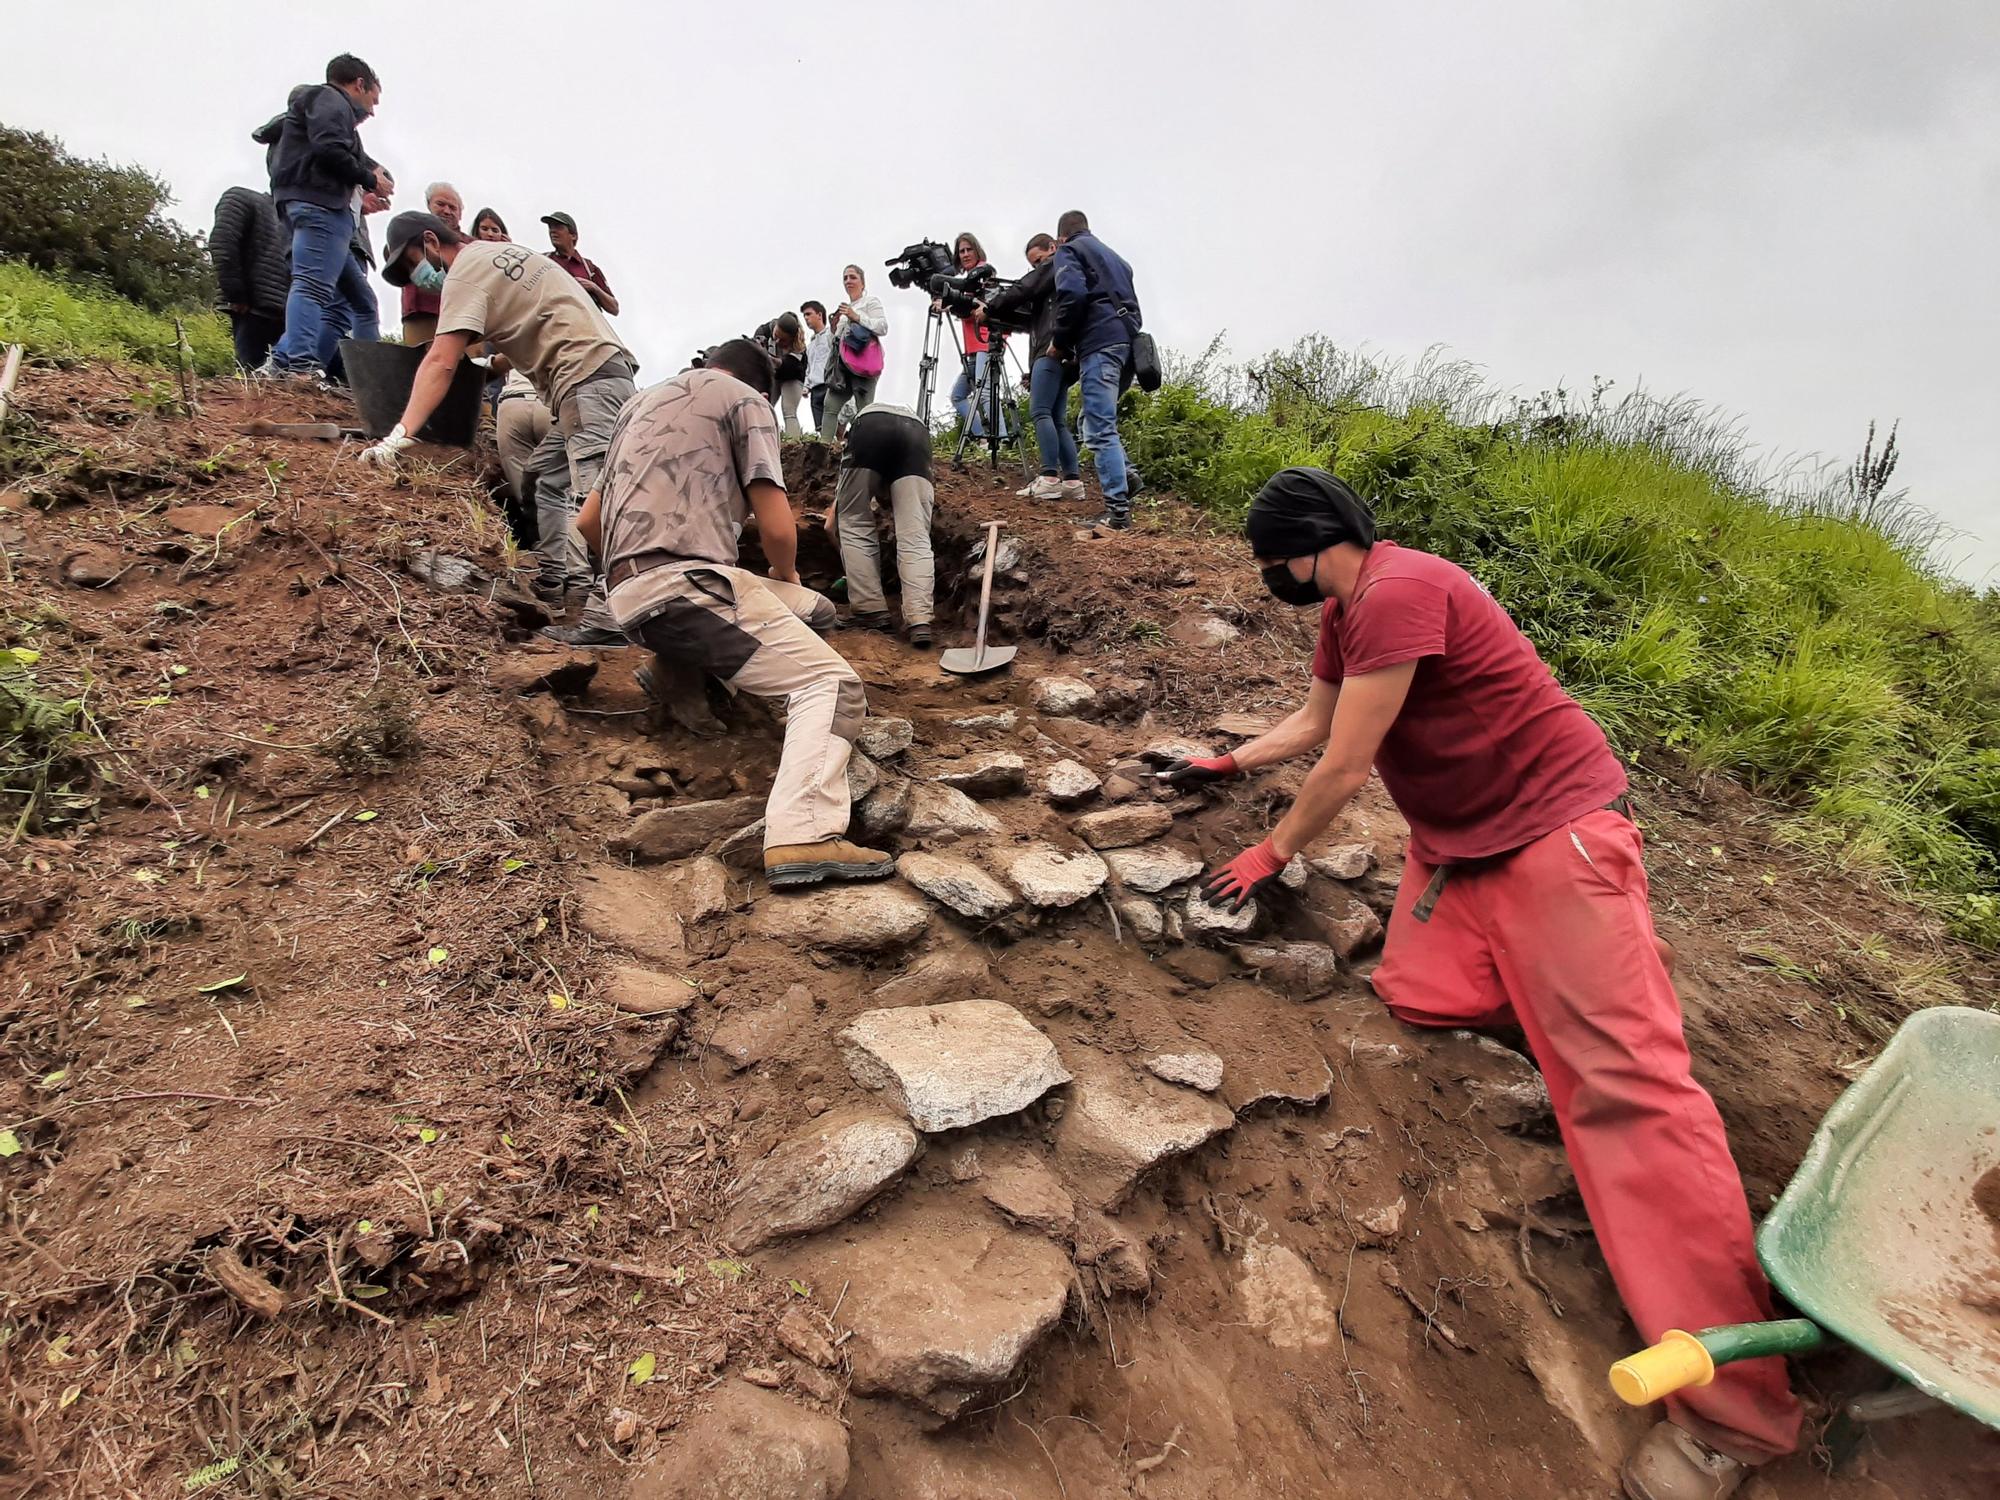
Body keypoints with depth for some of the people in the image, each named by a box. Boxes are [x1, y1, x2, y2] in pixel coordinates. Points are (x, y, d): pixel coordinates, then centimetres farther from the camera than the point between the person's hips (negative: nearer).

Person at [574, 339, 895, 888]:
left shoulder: (643, 402, 28)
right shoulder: (746, 400, 6)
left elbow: (588, 522, 27)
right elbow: (777, 529, -4)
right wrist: (785, 577, 17)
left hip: (630, 596, 8)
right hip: (686, 582, -8)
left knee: (816, 609, 21)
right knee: (833, 685, -14)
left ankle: (682, 662, 14)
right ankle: (805, 837, -34)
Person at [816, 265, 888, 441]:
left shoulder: (871, 301, 9)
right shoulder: (844, 308, 28)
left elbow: (883, 327, -8)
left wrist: (857, 317, -12)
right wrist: (833, 328, 13)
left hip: (863, 362, -7)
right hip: (843, 364, 7)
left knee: (864, 409, -15)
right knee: (830, 405, -4)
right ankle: (824, 444, -8)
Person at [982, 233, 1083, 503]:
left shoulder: (1056, 264, 9)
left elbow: (1023, 290, -2)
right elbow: (1032, 315, 25)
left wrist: (989, 307, 7)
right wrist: (997, 313, 15)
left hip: (1053, 349, -10)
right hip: (1064, 352, 10)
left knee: (1040, 411, -16)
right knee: (1058, 419, 3)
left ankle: (1050, 478, -24)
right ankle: (1072, 480, -5)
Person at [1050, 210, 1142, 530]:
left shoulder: (1069, 250, 8)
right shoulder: (1112, 255, 33)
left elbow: (1072, 294, -11)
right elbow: (1130, 301, 25)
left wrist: (1061, 342, -1)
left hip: (1099, 343, -8)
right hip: (1128, 340, 8)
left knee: (1100, 429, -12)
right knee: (1098, 419, 19)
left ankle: (1118, 511, -18)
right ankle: (1127, 478, 6)